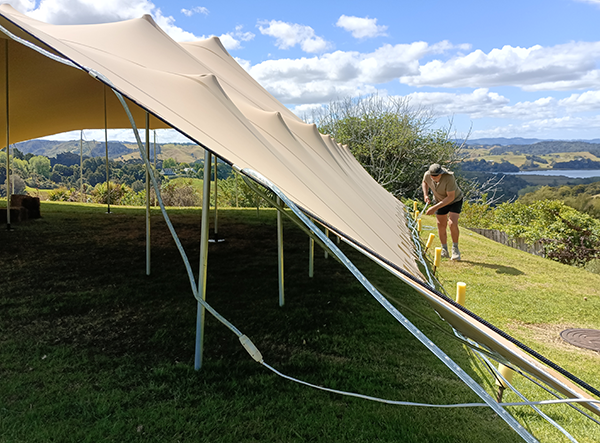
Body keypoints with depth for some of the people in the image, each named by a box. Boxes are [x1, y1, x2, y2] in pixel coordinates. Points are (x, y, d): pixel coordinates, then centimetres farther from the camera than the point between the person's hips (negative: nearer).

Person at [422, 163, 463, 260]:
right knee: (441, 225, 3)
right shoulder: (427, 175, -22)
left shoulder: (449, 177, -38)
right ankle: (444, 251, 17)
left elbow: (451, 197, -34)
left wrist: (435, 208, -37)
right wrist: (426, 195, -9)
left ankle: (455, 249, -3)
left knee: (452, 223, -20)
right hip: (439, 200, 5)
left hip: (455, 200, -4)